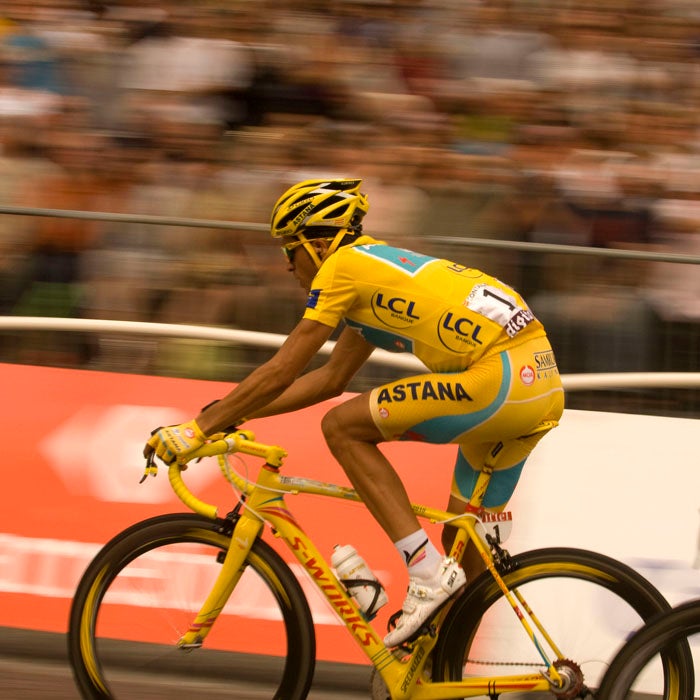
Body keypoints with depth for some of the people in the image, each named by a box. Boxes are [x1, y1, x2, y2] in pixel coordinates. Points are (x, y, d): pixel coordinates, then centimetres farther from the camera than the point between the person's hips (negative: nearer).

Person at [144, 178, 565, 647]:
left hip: (501, 376, -10)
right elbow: (330, 379, 33)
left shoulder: (343, 265, 0)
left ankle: (427, 572, -10)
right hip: (545, 387, 10)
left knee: (343, 428, -4)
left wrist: (200, 428, 4)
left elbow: (282, 372, -2)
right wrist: (232, 412, 30)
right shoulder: (374, 268, 27)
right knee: (463, 539, 19)